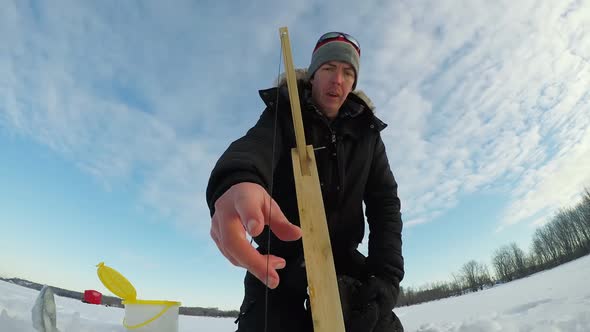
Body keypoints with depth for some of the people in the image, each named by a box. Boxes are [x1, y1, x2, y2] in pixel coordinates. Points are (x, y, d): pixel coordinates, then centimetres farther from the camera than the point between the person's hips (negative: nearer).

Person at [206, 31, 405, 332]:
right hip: (279, 264, -2)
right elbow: (255, 146, -26)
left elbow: (384, 202, 0)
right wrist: (237, 180, -51)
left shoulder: (366, 132, 6)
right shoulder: (282, 116, -3)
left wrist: (387, 273, -16)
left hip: (341, 262, 3)